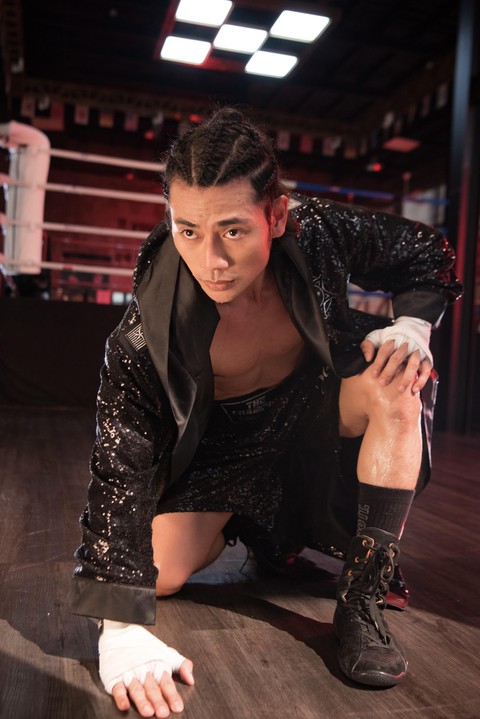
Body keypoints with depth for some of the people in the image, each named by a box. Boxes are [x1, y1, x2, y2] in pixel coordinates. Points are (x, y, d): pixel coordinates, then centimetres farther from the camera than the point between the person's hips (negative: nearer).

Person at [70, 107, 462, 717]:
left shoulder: (318, 234, -25)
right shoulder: (149, 329, -30)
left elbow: (431, 258, -6)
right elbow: (121, 464, -31)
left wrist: (411, 325, -28)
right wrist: (121, 628, -36)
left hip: (319, 416, 1)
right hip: (228, 451, 0)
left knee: (394, 386, -30)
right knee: (156, 574, -15)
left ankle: (361, 601, -19)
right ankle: (265, 536, 18)